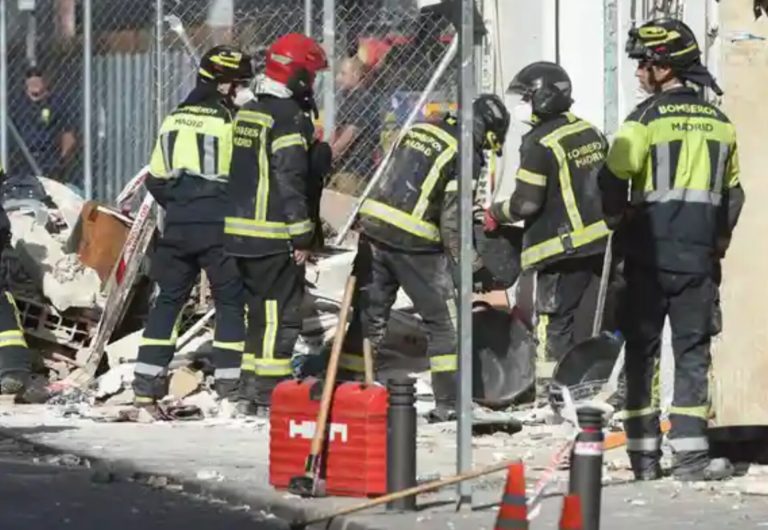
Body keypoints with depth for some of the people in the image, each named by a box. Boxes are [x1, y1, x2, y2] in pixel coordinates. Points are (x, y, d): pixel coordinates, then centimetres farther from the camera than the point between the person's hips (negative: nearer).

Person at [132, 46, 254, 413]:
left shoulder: (175, 119, 10)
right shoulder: (232, 120, -8)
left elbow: (156, 179, 14)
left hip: (178, 225, 5)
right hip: (220, 226, -5)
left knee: (169, 299, 11)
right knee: (231, 300, 4)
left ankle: (147, 382, 7)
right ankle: (230, 383, 0)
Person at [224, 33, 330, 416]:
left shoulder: (248, 113, 14)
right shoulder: (290, 118, -15)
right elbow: (290, 182, -19)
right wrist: (302, 237, -16)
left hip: (242, 230, 9)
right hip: (276, 236, -9)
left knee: (261, 309, 15)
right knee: (281, 313, -4)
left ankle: (250, 391, 18)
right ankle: (269, 394, -6)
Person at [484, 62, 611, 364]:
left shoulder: (539, 143, -14)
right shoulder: (592, 133, 11)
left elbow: (526, 203, -15)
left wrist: (496, 214, 2)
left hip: (564, 248, -8)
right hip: (603, 241, 8)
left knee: (555, 324, -3)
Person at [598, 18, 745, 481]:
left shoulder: (648, 117, -8)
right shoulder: (719, 122, 9)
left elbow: (614, 179, -12)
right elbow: (733, 194, 16)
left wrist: (617, 222, 5)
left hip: (649, 252, -3)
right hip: (699, 255, 3)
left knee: (642, 351, 5)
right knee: (693, 351, 6)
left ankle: (644, 454, 5)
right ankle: (690, 453, -1)